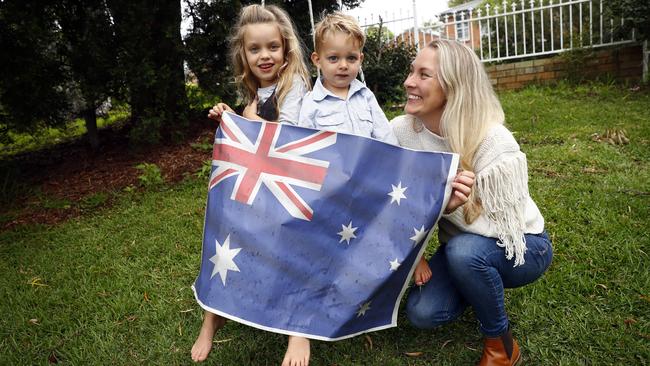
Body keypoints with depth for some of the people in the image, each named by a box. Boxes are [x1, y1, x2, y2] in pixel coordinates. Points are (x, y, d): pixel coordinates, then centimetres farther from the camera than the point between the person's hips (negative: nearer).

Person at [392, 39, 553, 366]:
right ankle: (486, 287, 18)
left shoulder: (492, 141, -30)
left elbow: (504, 230, -27)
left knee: (463, 250, -36)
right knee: (421, 314, -16)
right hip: (462, 245, 5)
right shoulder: (400, 131, -16)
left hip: (521, 246, -4)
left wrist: (452, 204, -43)